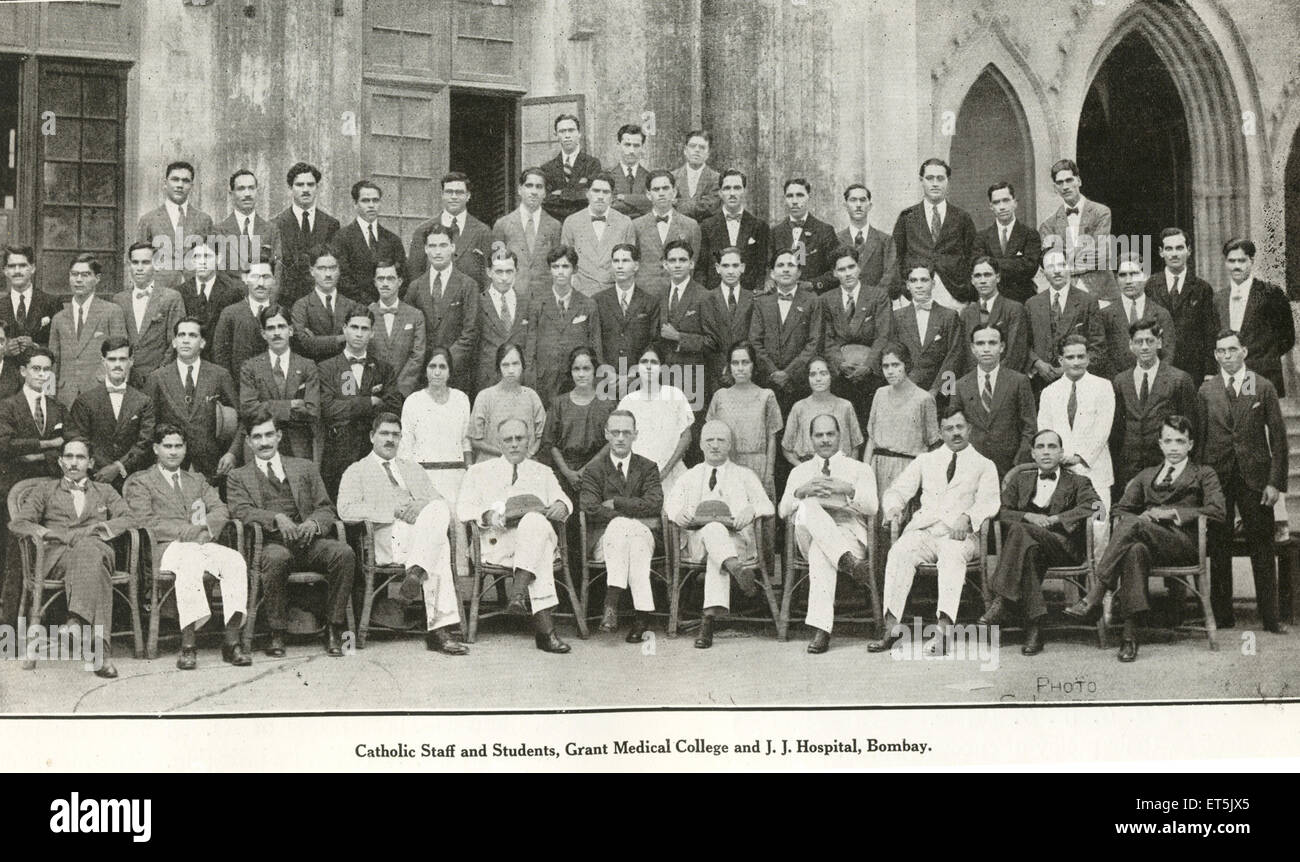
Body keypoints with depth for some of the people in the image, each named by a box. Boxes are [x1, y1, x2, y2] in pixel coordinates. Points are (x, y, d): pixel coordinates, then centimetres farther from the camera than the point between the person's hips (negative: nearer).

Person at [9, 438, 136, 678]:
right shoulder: (47, 490, 27)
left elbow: (129, 519, 13)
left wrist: (105, 527, -6)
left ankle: (77, 619, -58)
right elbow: (18, 523, 13)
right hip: (57, 556, -1)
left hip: (96, 549, 1)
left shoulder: (105, 491, 30)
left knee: (89, 546, -41)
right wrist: (42, 532, -7)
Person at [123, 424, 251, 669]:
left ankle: (232, 640, -34)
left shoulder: (197, 480, 28)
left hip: (204, 543, 4)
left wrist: (203, 526, -10)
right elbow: (145, 521, -3)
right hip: (165, 548, -4)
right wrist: (183, 530, -16)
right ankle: (187, 645, -44)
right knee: (191, 560, -40)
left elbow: (221, 510, 13)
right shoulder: (140, 482, 14)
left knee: (235, 560, -29)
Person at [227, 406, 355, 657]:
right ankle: (277, 634, -25)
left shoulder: (304, 468, 23)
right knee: (277, 557, -39)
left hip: (308, 542, 2)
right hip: (272, 544, -2)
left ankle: (334, 630, -20)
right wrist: (276, 518, -19)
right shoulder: (238, 477, 17)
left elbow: (326, 509, 15)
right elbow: (241, 511, -1)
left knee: (344, 552, -29)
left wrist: (314, 523, -9)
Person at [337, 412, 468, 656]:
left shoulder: (413, 469, 33)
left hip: (422, 530, 4)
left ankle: (417, 571, -48)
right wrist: (393, 513, -11)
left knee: (439, 509, -34)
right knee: (439, 545, -36)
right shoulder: (356, 472, 19)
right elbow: (346, 510, -1)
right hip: (387, 538, -4)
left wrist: (421, 507, -5)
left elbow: (439, 503, 22)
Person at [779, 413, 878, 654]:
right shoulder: (799, 472, 27)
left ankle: (821, 629, -48)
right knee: (808, 507, -34)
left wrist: (847, 490, -15)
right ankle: (849, 563, -52)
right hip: (808, 534, 1)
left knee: (820, 550, -38)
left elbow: (872, 507, 3)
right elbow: (783, 511, 11)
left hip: (851, 535, -1)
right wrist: (801, 492, -9)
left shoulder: (860, 469, 21)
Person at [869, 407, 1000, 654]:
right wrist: (892, 506, -8)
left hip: (960, 534, -2)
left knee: (952, 556, -38)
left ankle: (944, 628, -50)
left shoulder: (984, 465, 17)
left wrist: (967, 517, -20)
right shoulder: (925, 460, 25)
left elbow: (989, 502, 1)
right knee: (899, 552, -31)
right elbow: (897, 491, 17)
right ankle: (891, 627, -38)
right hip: (923, 530, 2)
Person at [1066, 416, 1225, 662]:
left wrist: (1172, 513, -7)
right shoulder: (1146, 475, 32)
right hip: (1149, 540, 3)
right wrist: (1132, 519, -5)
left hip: (1183, 544, -3)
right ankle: (1130, 634, -47)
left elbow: (1216, 512, 2)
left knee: (1133, 523, -33)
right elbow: (1121, 509, 20)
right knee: (1135, 549, -38)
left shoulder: (1204, 474, 20)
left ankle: (1094, 598, -39)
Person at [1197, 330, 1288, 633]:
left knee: (1262, 550, 1)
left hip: (1255, 477, -1)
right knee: (1218, 549, 4)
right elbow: (1199, 437, 7)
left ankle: (1270, 617, 7)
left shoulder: (1263, 387, 3)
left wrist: (1276, 482, -6)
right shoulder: (1206, 391, 7)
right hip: (1217, 477, 1)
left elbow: (1278, 437, 1)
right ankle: (1223, 616, 13)